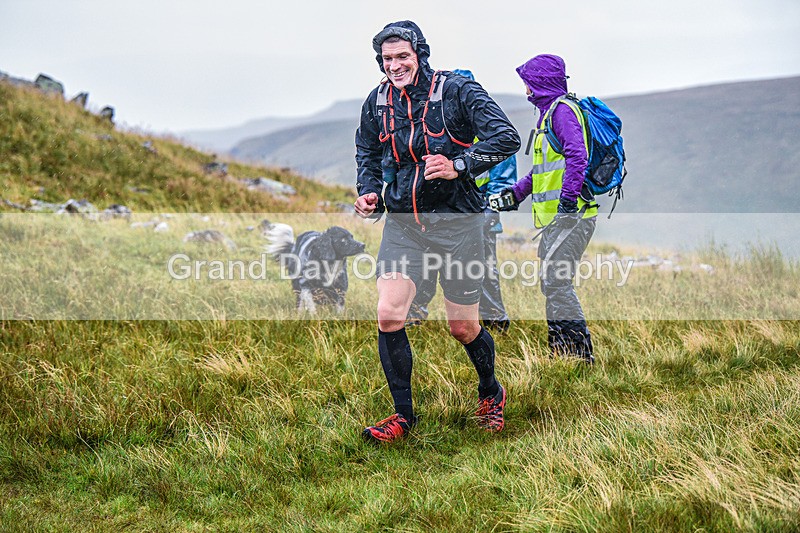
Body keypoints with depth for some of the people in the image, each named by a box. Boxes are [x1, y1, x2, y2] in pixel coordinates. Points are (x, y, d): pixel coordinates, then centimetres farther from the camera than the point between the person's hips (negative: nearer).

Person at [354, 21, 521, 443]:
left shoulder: (455, 91, -11)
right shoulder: (377, 102, 3)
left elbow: (507, 138, -15)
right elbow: (367, 153, 22)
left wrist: (458, 166, -26)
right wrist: (369, 192, 4)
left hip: (455, 222, -3)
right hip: (402, 222, 4)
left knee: (462, 328, 4)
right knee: (388, 316, -11)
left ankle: (491, 393, 35)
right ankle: (403, 414, 6)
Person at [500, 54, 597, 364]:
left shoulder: (562, 110, -10)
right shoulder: (550, 112, 22)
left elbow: (577, 155, -23)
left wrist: (568, 198, -29)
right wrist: (518, 191, 30)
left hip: (572, 215, -10)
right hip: (558, 216, 10)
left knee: (554, 279, -15)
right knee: (551, 283, 11)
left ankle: (580, 350, -13)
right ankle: (560, 349, 15)